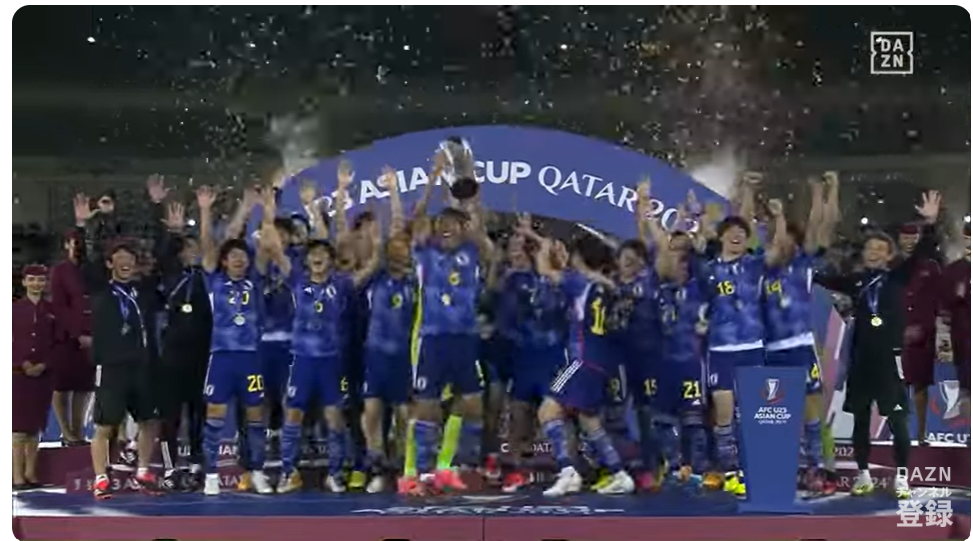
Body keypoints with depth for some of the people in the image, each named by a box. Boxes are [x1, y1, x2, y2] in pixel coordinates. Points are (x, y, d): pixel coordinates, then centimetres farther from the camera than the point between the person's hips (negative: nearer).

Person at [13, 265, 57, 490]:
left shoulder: (51, 310, 7)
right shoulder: (15, 309, 1)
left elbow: (56, 343, 6)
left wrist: (43, 365, -7)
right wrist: (23, 364, -12)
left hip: (43, 375, 3)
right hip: (18, 373, -3)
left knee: (34, 427, 7)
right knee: (19, 427, -7)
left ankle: (31, 474, 11)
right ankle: (18, 476, -8)